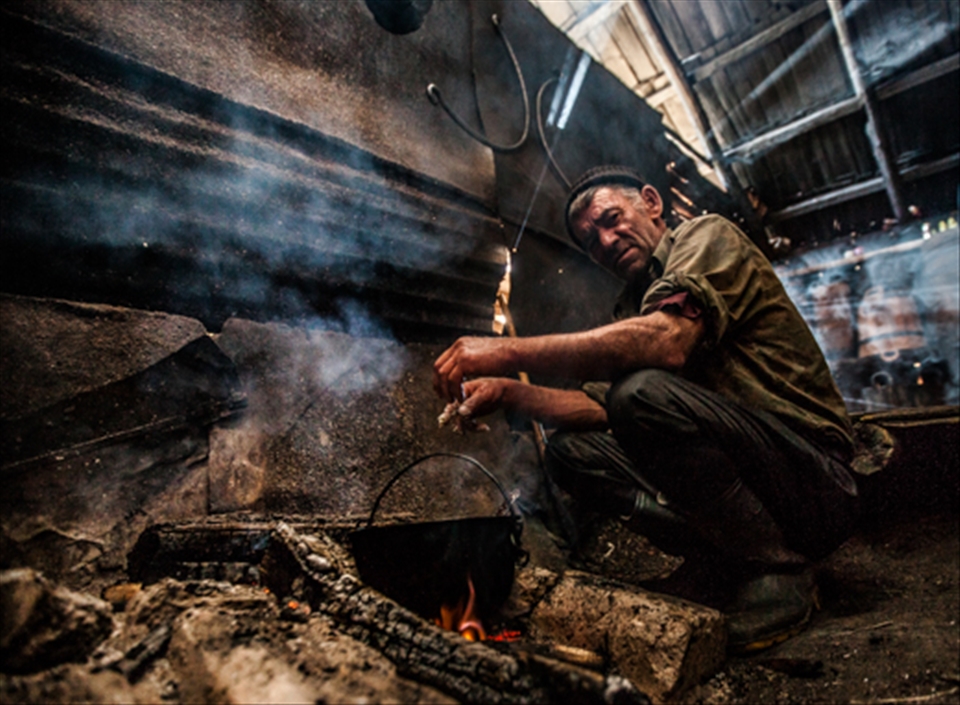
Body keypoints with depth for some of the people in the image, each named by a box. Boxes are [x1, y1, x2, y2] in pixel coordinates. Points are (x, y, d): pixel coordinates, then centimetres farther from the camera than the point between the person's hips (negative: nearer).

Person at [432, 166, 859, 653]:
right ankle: (736, 558, -3)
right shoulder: (631, 308, 16)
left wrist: (510, 352, -31)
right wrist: (509, 392, -6)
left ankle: (777, 573, -9)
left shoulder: (708, 237, -7)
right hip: (744, 475, 7)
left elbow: (667, 342, -29)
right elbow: (602, 408, 8)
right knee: (570, 451, -3)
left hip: (817, 483, -7)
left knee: (646, 391, -31)